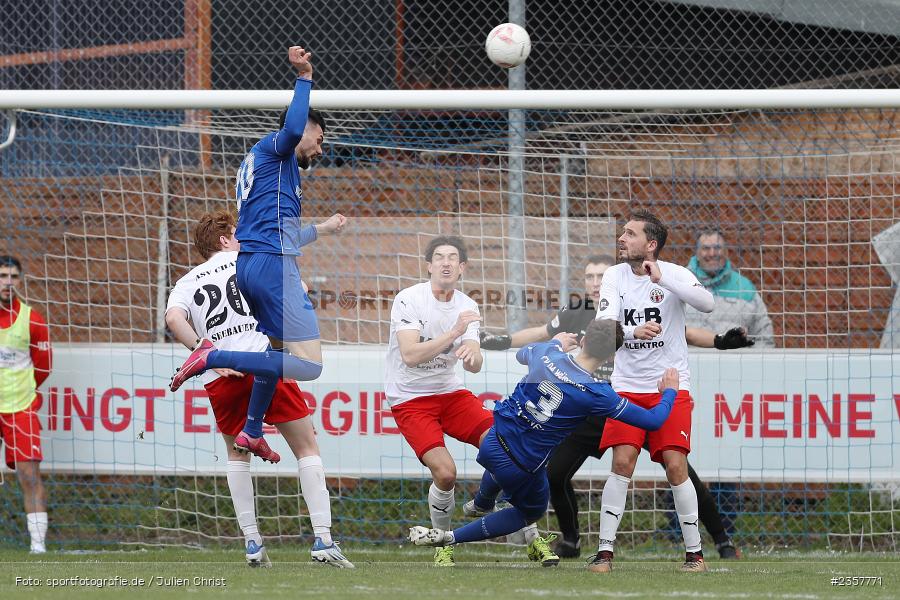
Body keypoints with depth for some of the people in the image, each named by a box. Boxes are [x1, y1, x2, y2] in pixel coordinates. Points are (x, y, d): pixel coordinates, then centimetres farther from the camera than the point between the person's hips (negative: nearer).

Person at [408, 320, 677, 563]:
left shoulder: (546, 354, -10)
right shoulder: (597, 395, -21)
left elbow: (521, 354, 18)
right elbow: (653, 420, -12)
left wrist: (556, 342, 36)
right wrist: (669, 392, 8)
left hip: (492, 442, 4)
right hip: (523, 468, -4)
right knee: (531, 512, 25)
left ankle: (481, 504, 70)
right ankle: (449, 538, 12)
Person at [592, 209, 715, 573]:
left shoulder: (674, 274, -6)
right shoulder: (615, 277, 1)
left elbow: (706, 303, -24)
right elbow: (603, 325, -12)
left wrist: (661, 280, -33)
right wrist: (634, 331, -33)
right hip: (627, 387, 1)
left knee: (676, 467, -8)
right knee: (622, 463, -11)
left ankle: (694, 551, 4)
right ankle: (605, 550, -6)